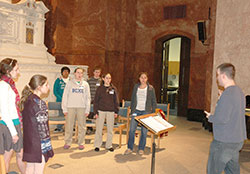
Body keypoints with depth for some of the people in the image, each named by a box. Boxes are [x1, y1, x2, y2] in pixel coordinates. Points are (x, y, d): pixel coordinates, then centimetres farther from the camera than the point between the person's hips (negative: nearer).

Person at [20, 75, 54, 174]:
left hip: (28, 141, 9)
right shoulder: (38, 103, -20)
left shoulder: (27, 100, 8)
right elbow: (42, 125, -19)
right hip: (38, 142, -9)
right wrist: (46, 146, -15)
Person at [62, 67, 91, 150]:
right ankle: (67, 142, 14)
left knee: (82, 126, 4)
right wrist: (64, 109, -3)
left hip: (82, 108, 1)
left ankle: (81, 143, 15)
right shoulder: (70, 83, 4)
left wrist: (87, 109, 0)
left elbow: (88, 98, 8)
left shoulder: (85, 84, 8)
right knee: (69, 126, 2)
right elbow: (65, 96, 3)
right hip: (70, 107, -1)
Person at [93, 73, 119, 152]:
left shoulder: (114, 89, 6)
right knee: (99, 129, 3)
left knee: (110, 129, 7)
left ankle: (109, 145, 20)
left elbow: (116, 101, 8)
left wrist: (116, 111, 2)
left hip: (111, 111, 2)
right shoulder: (100, 88, 1)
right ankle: (97, 145, 15)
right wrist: (95, 112, -5)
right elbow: (96, 100, 1)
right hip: (101, 111, -1)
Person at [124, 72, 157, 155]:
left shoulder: (150, 88, 1)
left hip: (146, 111, -2)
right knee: (132, 130, -3)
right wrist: (132, 110, 6)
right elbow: (133, 99, 12)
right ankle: (130, 148, 10)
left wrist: (153, 112, -1)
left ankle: (141, 149, 17)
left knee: (144, 131, 2)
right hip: (136, 111, 2)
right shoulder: (136, 87, 8)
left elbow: (154, 101, 4)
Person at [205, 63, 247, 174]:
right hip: (237, 140, 9)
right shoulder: (239, 91, 10)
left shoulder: (227, 94, -21)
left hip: (224, 142, -9)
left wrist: (210, 117, -7)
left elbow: (222, 119, -24)